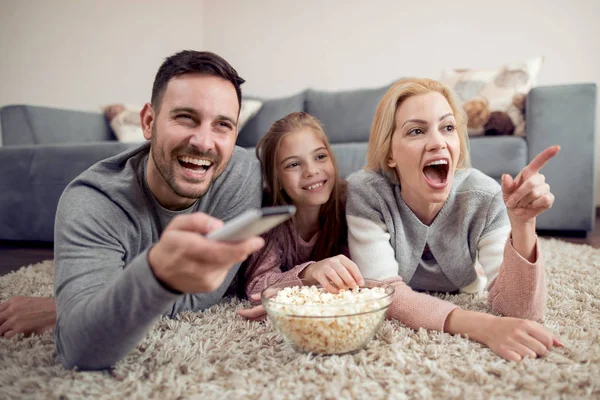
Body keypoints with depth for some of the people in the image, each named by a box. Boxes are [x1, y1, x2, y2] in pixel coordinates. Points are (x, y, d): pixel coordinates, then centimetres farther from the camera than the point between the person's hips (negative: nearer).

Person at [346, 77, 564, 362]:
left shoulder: (485, 197, -31)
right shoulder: (366, 192, -35)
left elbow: (518, 310, -33)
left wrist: (522, 223, -50)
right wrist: (481, 326, -53)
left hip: (462, 295, 2)